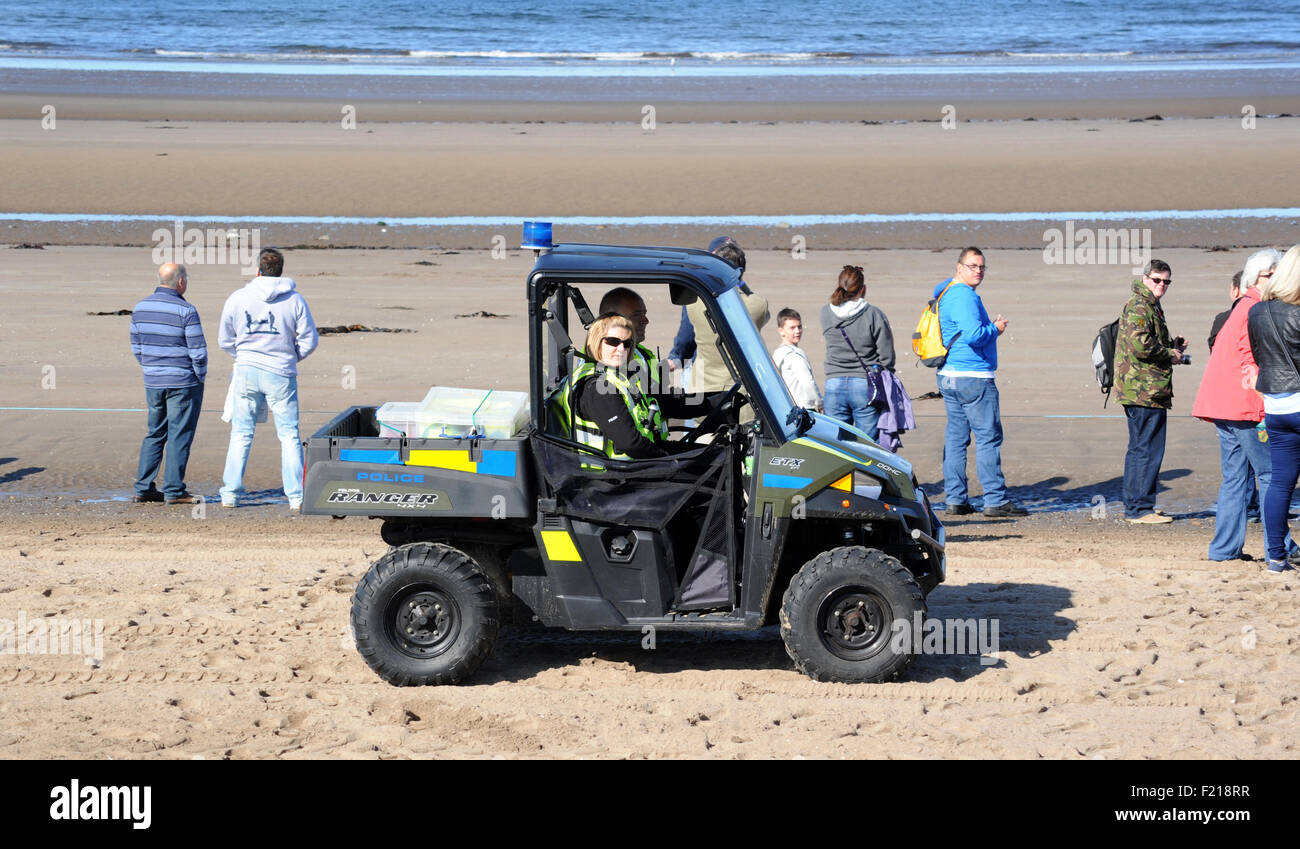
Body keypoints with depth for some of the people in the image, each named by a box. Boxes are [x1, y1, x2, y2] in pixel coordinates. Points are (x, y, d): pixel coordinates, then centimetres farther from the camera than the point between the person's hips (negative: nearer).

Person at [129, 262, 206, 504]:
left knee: (155, 434, 15)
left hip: (153, 382, 6)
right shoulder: (185, 310, -14)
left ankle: (143, 488, 13)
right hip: (184, 383, -6)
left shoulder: (140, 308, 5)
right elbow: (198, 351, -14)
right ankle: (174, 491, 1)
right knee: (179, 436, 0)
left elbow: (136, 346, 12)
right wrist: (201, 375, 1)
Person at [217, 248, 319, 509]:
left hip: (246, 372, 1)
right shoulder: (294, 300, -3)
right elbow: (309, 341, 0)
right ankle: (296, 496, 2)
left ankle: (230, 493, 10)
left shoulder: (237, 298, 1)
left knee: (241, 434, 10)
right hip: (281, 375, -1)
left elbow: (226, 341, 8)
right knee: (289, 435, 5)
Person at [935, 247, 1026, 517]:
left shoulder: (948, 293, 17)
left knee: (956, 437, 10)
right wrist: (995, 329, -8)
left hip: (948, 376, 10)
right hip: (973, 376, -10)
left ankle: (955, 499, 12)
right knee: (989, 437, -5)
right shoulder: (964, 296, -16)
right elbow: (974, 335, -27)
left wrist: (989, 327, 14)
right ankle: (995, 500, -4)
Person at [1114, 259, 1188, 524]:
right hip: (1145, 390, -11)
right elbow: (1141, 346, -23)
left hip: (1142, 390, 11)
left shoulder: (1151, 306, 22)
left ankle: (1135, 505, 23)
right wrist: (1171, 355, -10)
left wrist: (1172, 347, 14)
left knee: (1140, 448, 16)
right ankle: (1140, 509, -6)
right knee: (1147, 449, -8)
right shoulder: (1138, 307, -12)